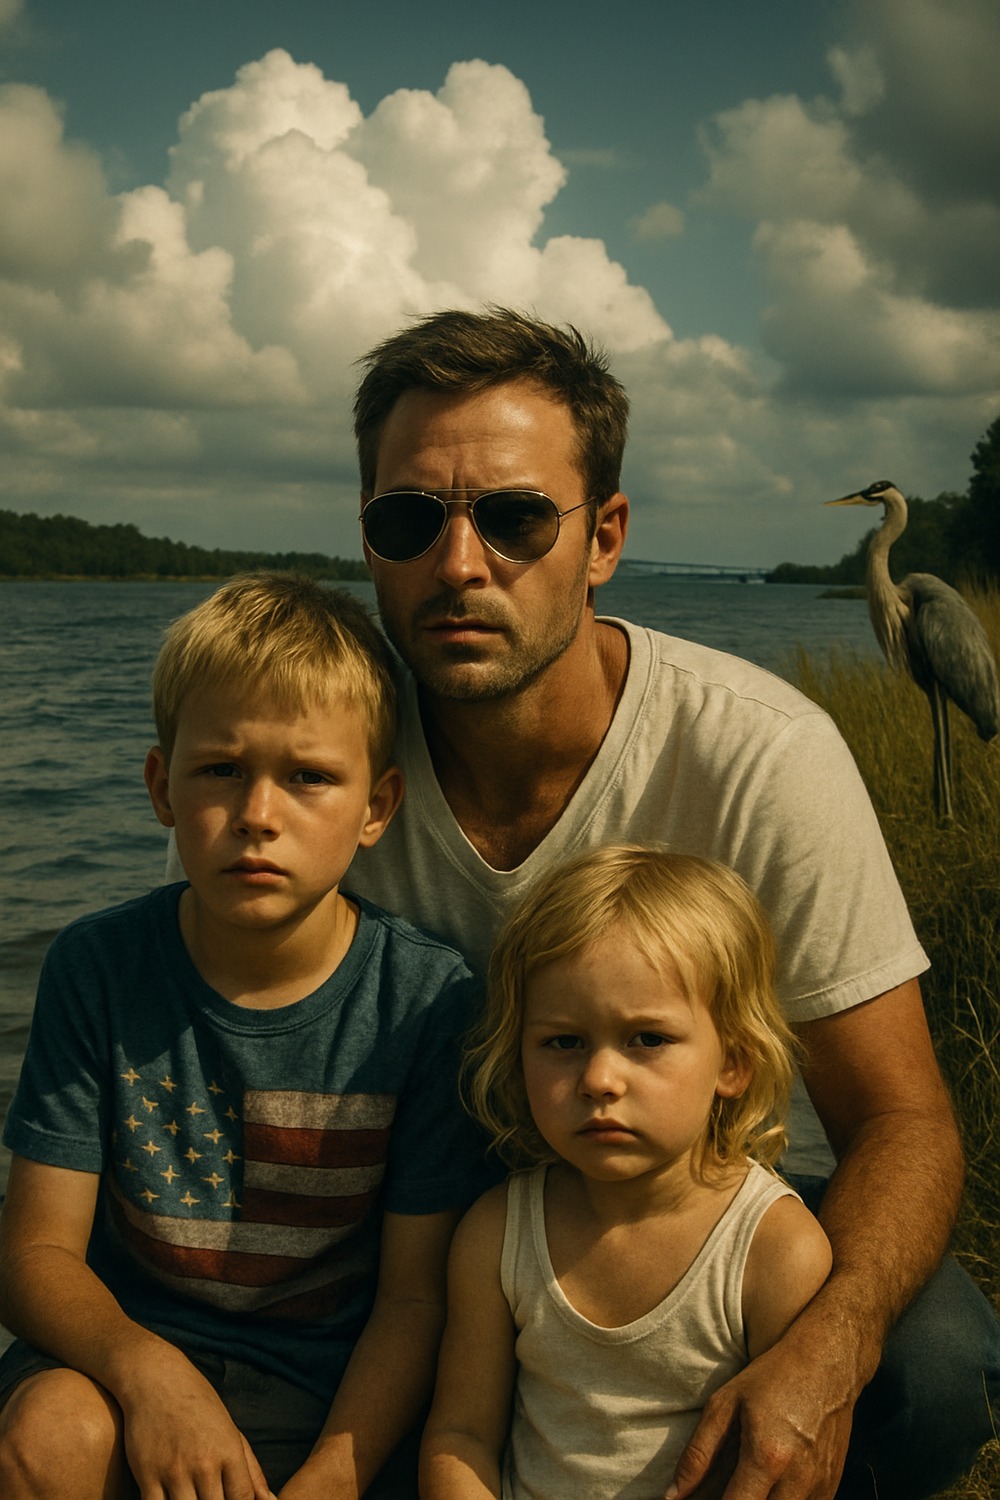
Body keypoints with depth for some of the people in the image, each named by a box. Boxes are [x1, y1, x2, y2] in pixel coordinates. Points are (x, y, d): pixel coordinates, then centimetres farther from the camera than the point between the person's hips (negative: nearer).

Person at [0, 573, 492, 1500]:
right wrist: (144, 1367, -28)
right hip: (124, 1341, 1)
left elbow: (415, 1296, -9)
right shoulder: (99, 968, -9)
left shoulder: (428, 999, -13)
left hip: (323, 1380, -1)